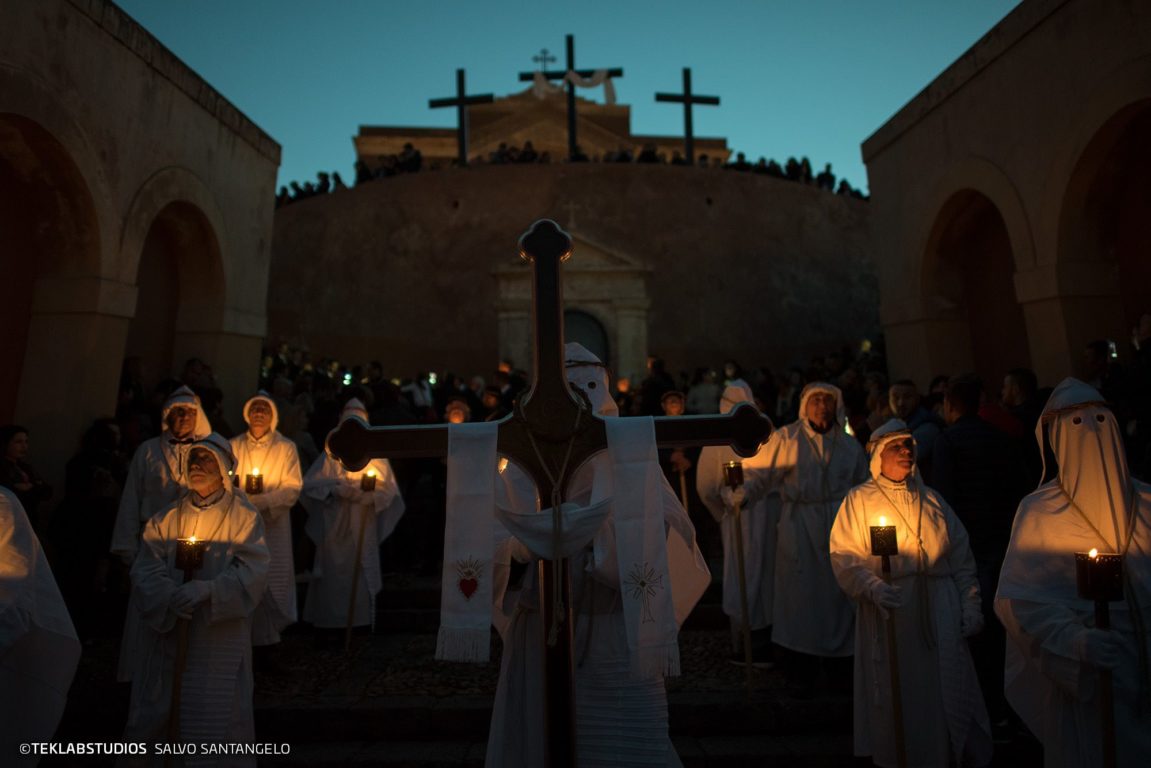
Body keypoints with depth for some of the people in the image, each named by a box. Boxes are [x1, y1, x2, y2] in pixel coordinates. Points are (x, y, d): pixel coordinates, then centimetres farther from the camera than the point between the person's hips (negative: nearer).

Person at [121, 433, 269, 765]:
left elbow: (253, 571, -12)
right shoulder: (167, 517, 8)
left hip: (219, 637, -3)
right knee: (154, 716, 12)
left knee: (214, 721, 2)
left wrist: (207, 590, -25)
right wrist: (169, 595, -20)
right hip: (167, 633, 3)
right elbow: (145, 568, -2)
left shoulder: (244, 516, -3)